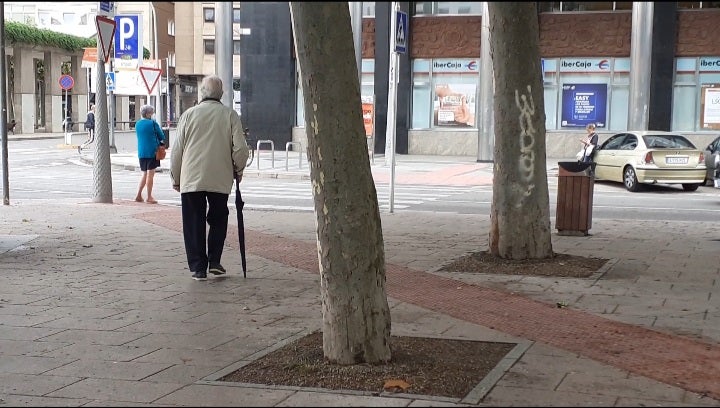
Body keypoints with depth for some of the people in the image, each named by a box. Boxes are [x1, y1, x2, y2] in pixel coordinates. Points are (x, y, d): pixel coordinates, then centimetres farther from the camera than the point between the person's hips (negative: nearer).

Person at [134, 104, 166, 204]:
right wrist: (160, 141, 17)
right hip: (152, 152, -6)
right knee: (150, 174, -1)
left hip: (141, 153, 6)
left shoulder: (137, 124, 9)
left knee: (145, 174, 16)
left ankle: (139, 195, 12)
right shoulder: (153, 123, -10)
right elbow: (162, 137, -4)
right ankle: (149, 197, 1)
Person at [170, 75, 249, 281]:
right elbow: (240, 149, -4)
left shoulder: (189, 115, 1)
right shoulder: (230, 115, -1)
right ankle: (214, 261, 12)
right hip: (220, 179, 0)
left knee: (194, 224, 7)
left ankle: (198, 267, 5)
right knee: (218, 220, 18)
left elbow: (176, 150, 3)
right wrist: (238, 170, 14)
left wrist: (176, 178, 14)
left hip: (190, 179, 0)